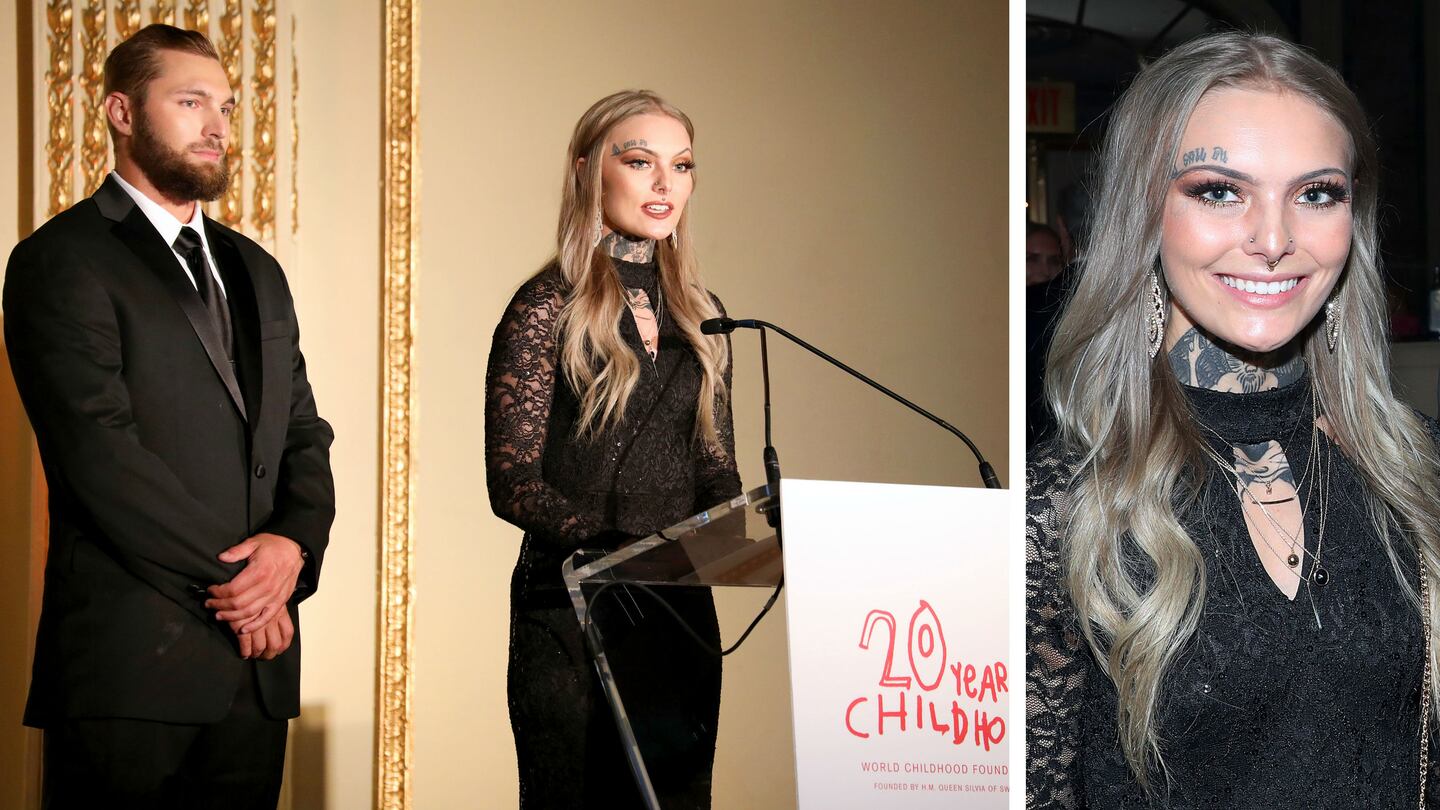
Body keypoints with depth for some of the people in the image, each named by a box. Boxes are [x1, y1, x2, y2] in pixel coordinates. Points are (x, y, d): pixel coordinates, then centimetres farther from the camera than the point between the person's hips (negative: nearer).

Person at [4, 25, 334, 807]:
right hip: (129, 656, -6)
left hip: (257, 654, 6)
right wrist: (234, 582, -12)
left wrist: (293, 543, -7)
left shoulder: (255, 271, 19)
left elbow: (305, 434, 14)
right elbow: (102, 454, -13)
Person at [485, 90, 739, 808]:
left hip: (682, 611, 5)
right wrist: (615, 547, -26)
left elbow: (715, 469, 14)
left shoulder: (699, 317, 12)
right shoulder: (548, 308, -4)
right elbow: (513, 481, -11)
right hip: (570, 613, -5)